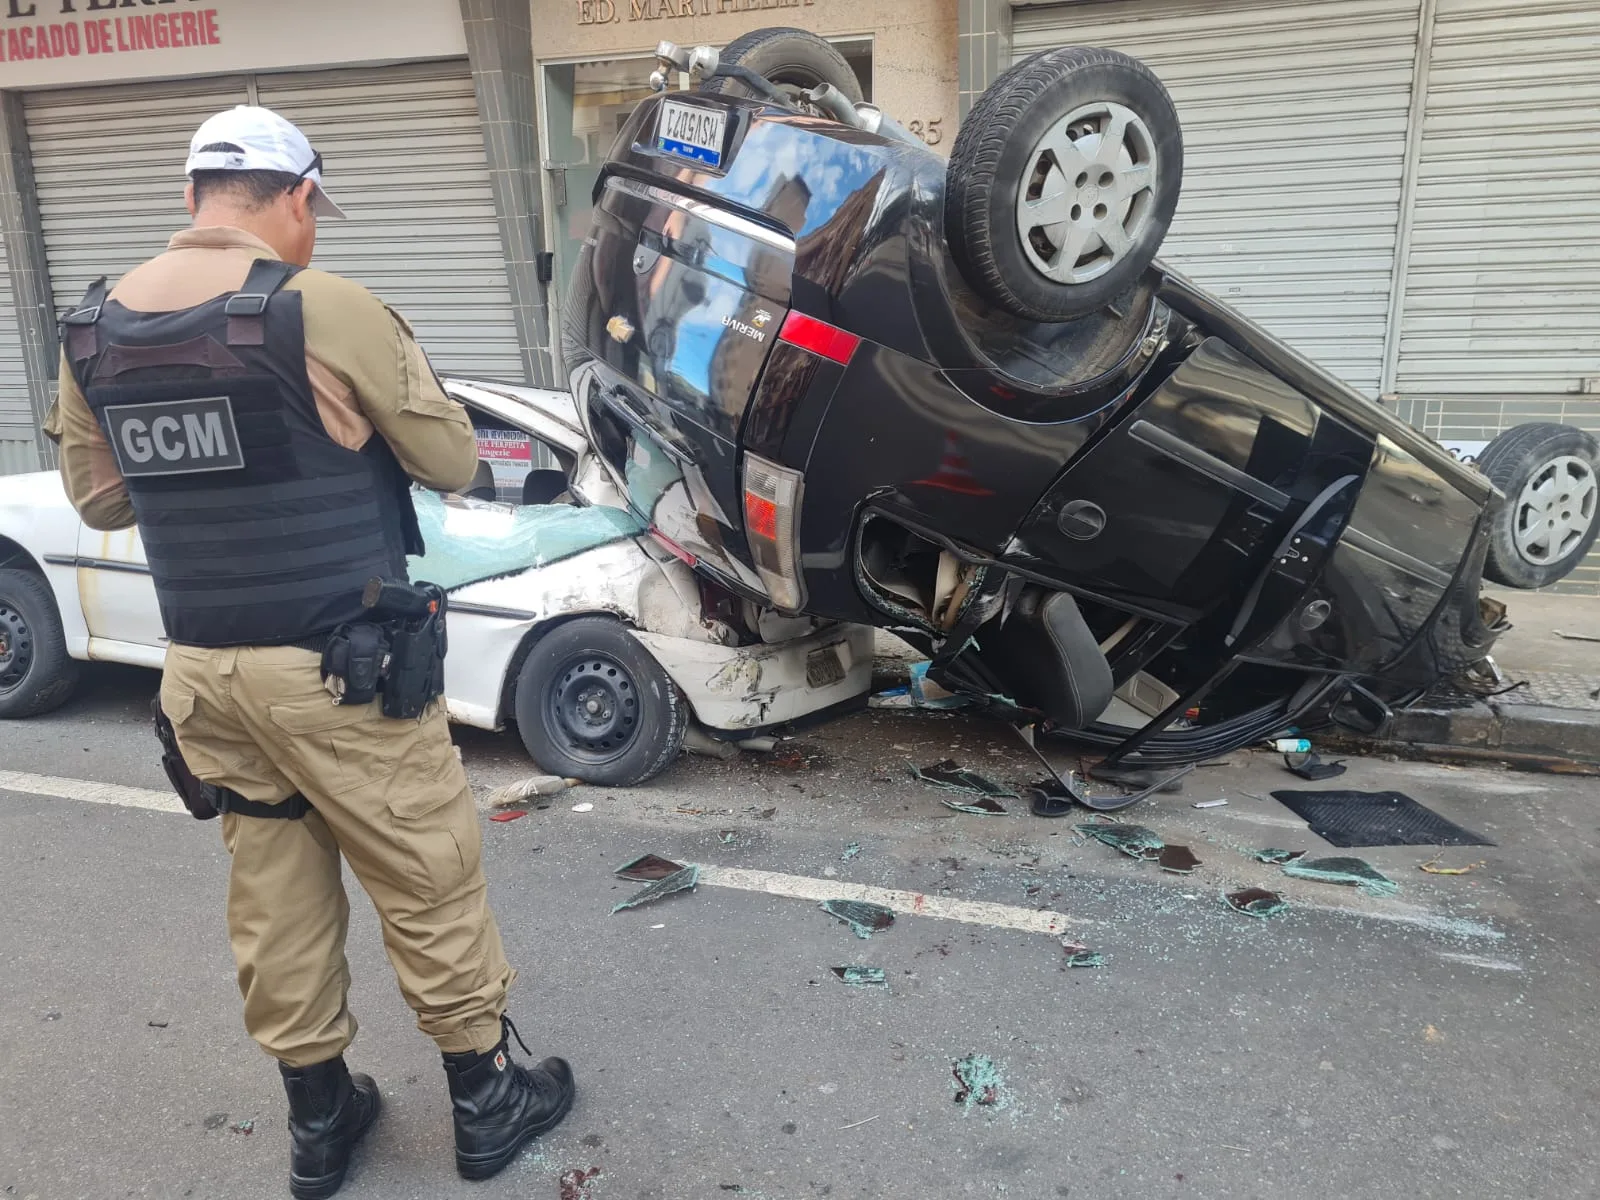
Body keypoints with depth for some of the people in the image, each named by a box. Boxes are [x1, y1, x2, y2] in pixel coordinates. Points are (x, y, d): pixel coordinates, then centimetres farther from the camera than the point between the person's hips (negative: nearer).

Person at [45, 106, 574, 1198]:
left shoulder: (90, 333, 3)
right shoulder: (325, 309, -15)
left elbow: (100, 499, 15)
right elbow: (452, 463, -6)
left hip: (202, 672, 6)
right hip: (337, 669, -6)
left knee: (274, 893, 17)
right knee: (429, 882, 9)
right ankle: (487, 1097, 26)